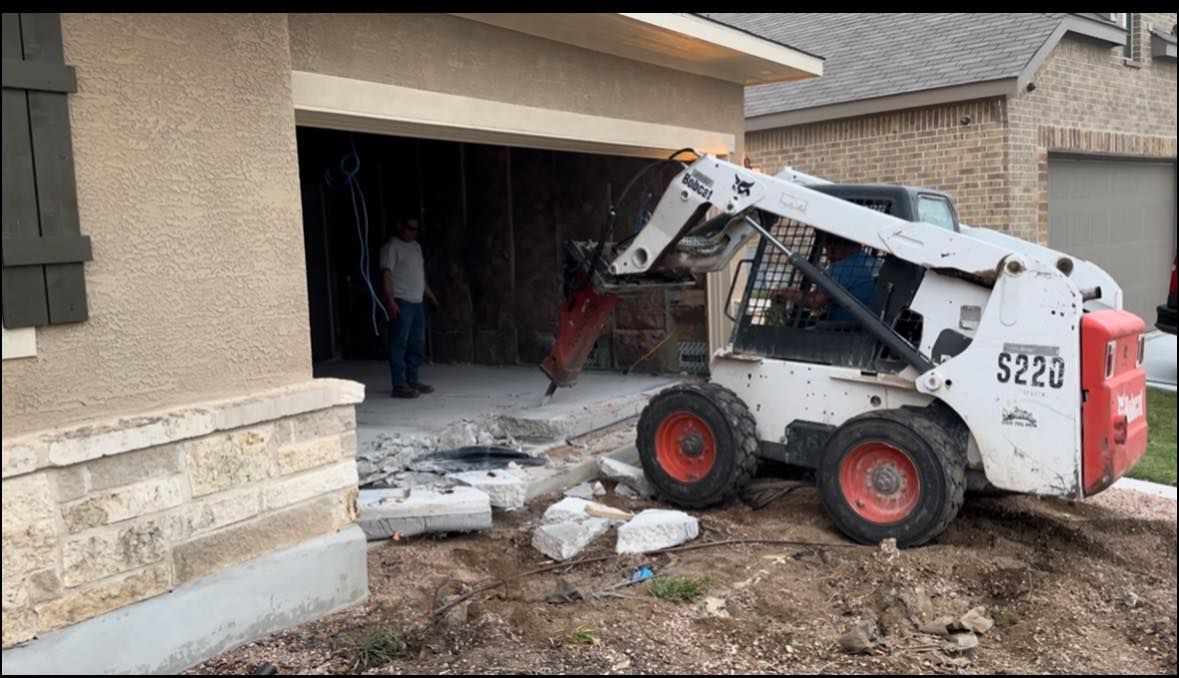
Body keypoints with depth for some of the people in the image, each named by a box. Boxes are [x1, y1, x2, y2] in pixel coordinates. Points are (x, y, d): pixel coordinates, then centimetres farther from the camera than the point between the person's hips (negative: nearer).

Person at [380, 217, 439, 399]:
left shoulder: (416, 246, 18)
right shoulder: (392, 247, -8)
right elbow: (385, 274, -15)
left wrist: (429, 294, 30)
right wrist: (390, 300, -23)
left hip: (417, 302, 9)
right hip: (401, 303, -9)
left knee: (417, 344, 11)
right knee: (399, 345, -7)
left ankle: (412, 380, 21)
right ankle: (399, 385, -5)